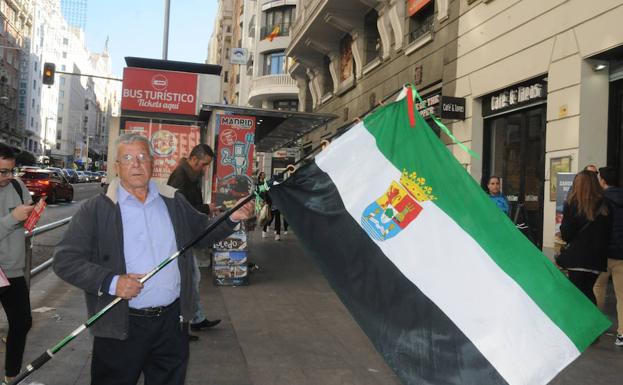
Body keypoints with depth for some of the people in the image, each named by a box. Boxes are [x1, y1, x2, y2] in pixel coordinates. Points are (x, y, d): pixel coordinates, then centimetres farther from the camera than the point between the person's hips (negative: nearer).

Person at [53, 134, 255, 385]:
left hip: (172, 322, 4)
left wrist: (231, 219, -1)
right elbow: (65, 259, -9)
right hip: (120, 326, -3)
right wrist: (111, 282, -21)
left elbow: (203, 233, 17)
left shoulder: (174, 202, 6)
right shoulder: (95, 210, -6)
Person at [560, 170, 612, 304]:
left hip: (577, 257, -4)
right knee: (588, 290, 19)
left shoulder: (572, 204, -12)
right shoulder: (604, 205, -2)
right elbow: (608, 232, 3)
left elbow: (565, 234, -10)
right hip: (597, 257, 4)